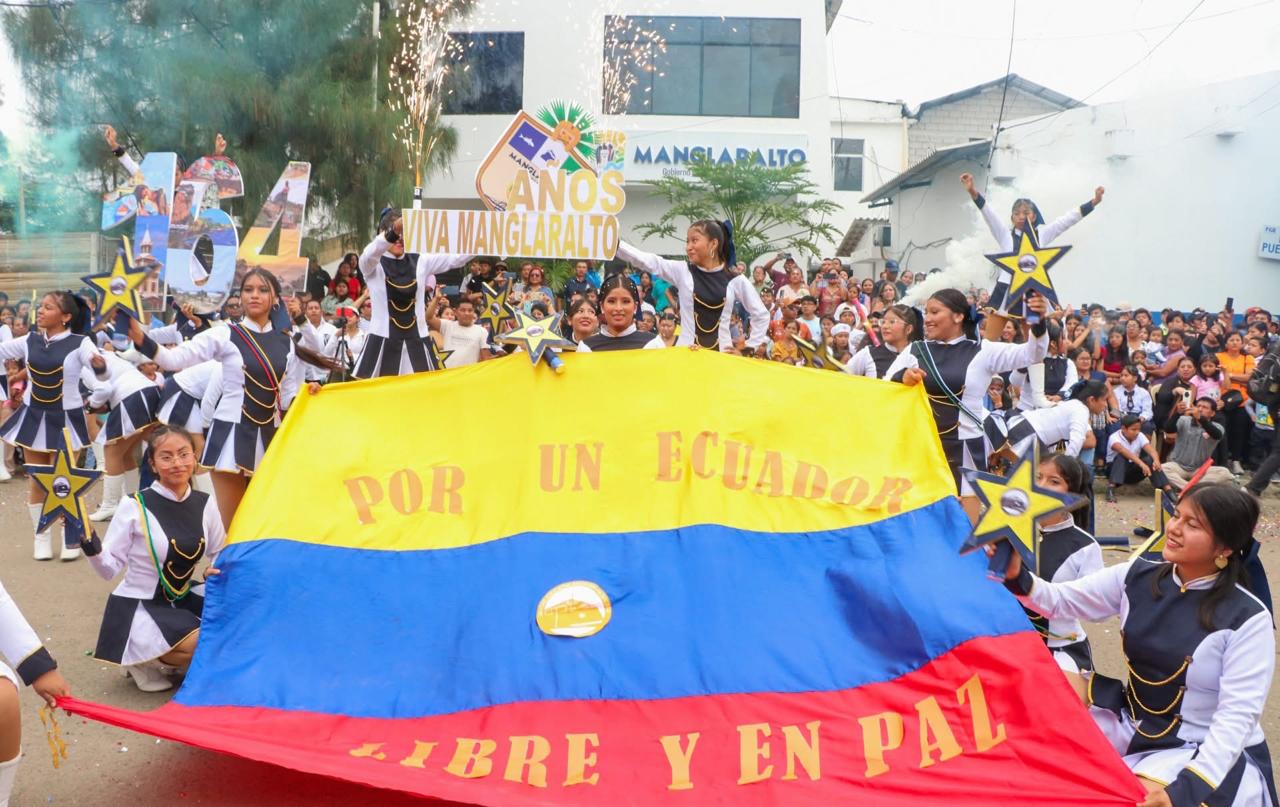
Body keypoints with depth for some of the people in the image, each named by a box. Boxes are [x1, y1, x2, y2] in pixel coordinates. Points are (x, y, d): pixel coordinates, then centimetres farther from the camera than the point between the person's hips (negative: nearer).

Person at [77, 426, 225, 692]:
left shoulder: (204, 504, -2)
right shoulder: (135, 506, -15)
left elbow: (220, 554, 12)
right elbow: (109, 570, -13)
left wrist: (221, 570, -10)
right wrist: (90, 544, -31)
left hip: (182, 600, 6)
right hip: (137, 607, -6)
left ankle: (177, 656, 5)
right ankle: (142, 658, 0)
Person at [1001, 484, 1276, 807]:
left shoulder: (1248, 618, -16)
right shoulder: (1137, 577, -2)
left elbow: (1237, 716, -20)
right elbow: (1061, 599, -4)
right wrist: (1017, 577, -26)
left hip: (1211, 751, -5)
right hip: (1132, 726, 6)